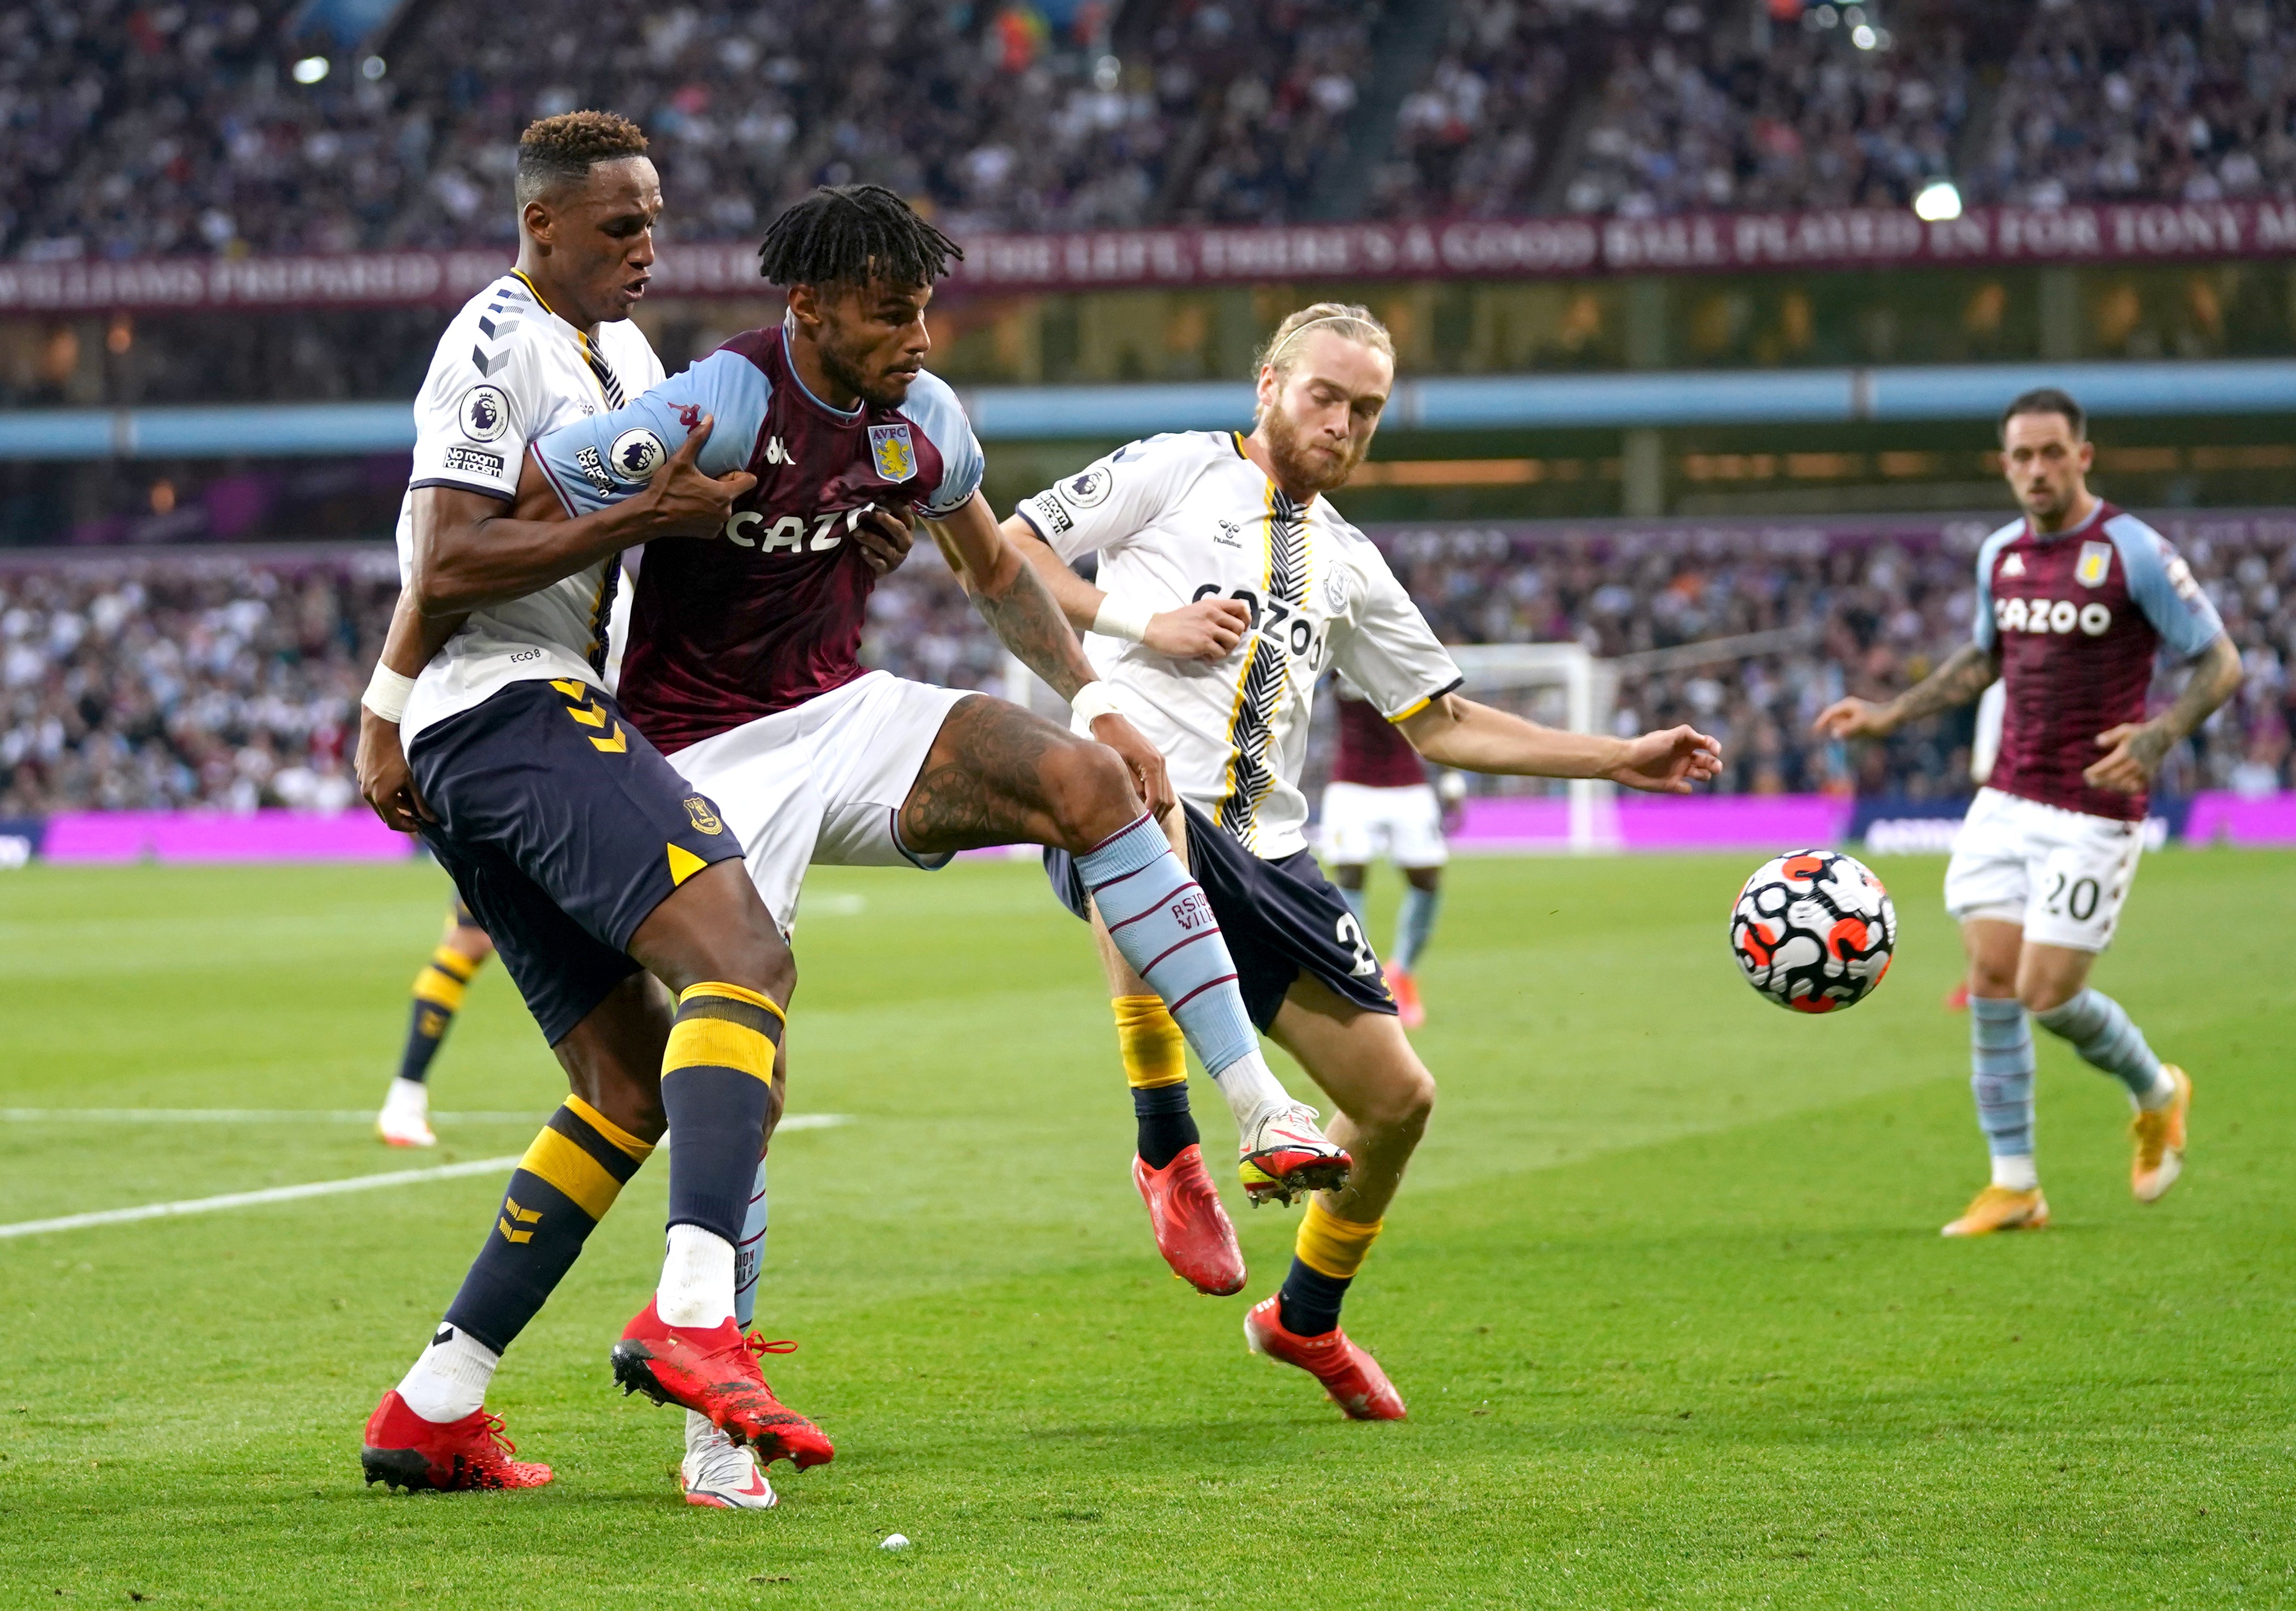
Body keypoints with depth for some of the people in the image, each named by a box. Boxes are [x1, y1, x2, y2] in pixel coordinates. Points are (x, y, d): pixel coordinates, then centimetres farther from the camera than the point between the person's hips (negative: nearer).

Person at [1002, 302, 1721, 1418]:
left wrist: (1620, 759, 22)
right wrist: (1139, 622, -6)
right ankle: (1167, 1151, -28)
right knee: (1146, 816, -45)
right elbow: (1007, 553, 6)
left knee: (1398, 1097, 2)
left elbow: (1443, 724, 28)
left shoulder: (1347, 564, 25)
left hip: (1262, 857, 6)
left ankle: (1305, 1318, 30)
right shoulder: (1177, 470, 8)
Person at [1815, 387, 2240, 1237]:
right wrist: (1888, 716, 18)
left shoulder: (2134, 552, -12)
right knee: (1990, 980, -2)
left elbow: (2220, 662, -9)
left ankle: (2157, 1095, 22)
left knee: (2048, 992, -8)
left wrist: (2159, 736, -25)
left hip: (2093, 812, -6)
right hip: (2007, 800, 6)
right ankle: (2014, 1185, 6)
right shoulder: (2000, 554, 7)